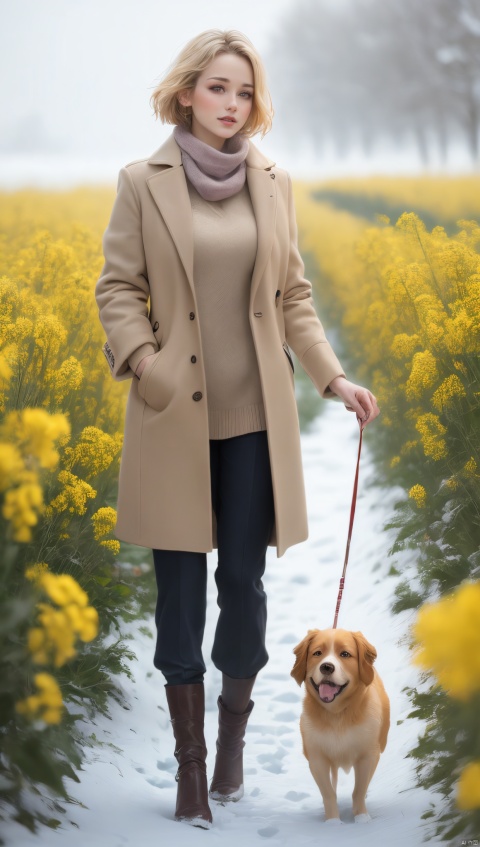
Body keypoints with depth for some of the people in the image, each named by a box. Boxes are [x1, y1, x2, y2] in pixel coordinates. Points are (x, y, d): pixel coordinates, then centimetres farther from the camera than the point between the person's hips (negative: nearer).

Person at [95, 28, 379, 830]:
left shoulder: (273, 183, 6)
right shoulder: (142, 181, -1)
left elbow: (293, 296, 10)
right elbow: (118, 291, 0)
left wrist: (334, 378, -1)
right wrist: (146, 369, -15)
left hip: (256, 419, 2)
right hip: (176, 421, -2)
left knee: (244, 586, 6)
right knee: (179, 595, 3)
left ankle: (233, 737, 27)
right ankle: (189, 763, 15)